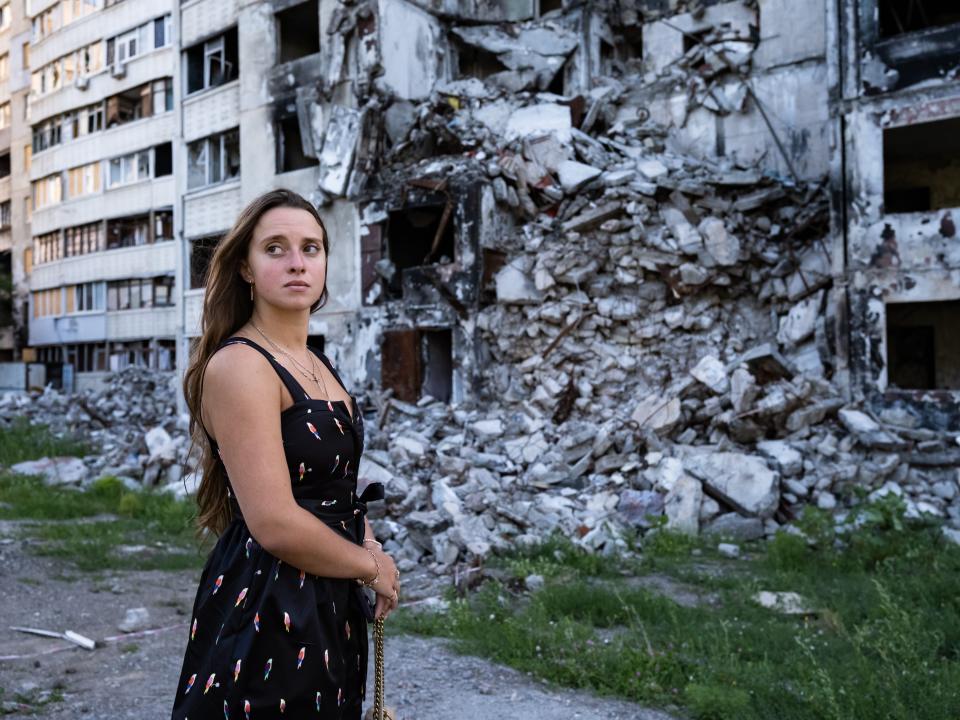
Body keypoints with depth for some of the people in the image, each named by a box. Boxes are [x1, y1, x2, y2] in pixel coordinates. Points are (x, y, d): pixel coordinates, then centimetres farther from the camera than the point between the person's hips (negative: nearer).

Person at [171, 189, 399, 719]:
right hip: (265, 615, -8)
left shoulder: (316, 363, 9)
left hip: (329, 609, 9)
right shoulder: (239, 365, -18)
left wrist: (371, 551, 2)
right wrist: (371, 565, -10)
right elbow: (275, 523, -25)